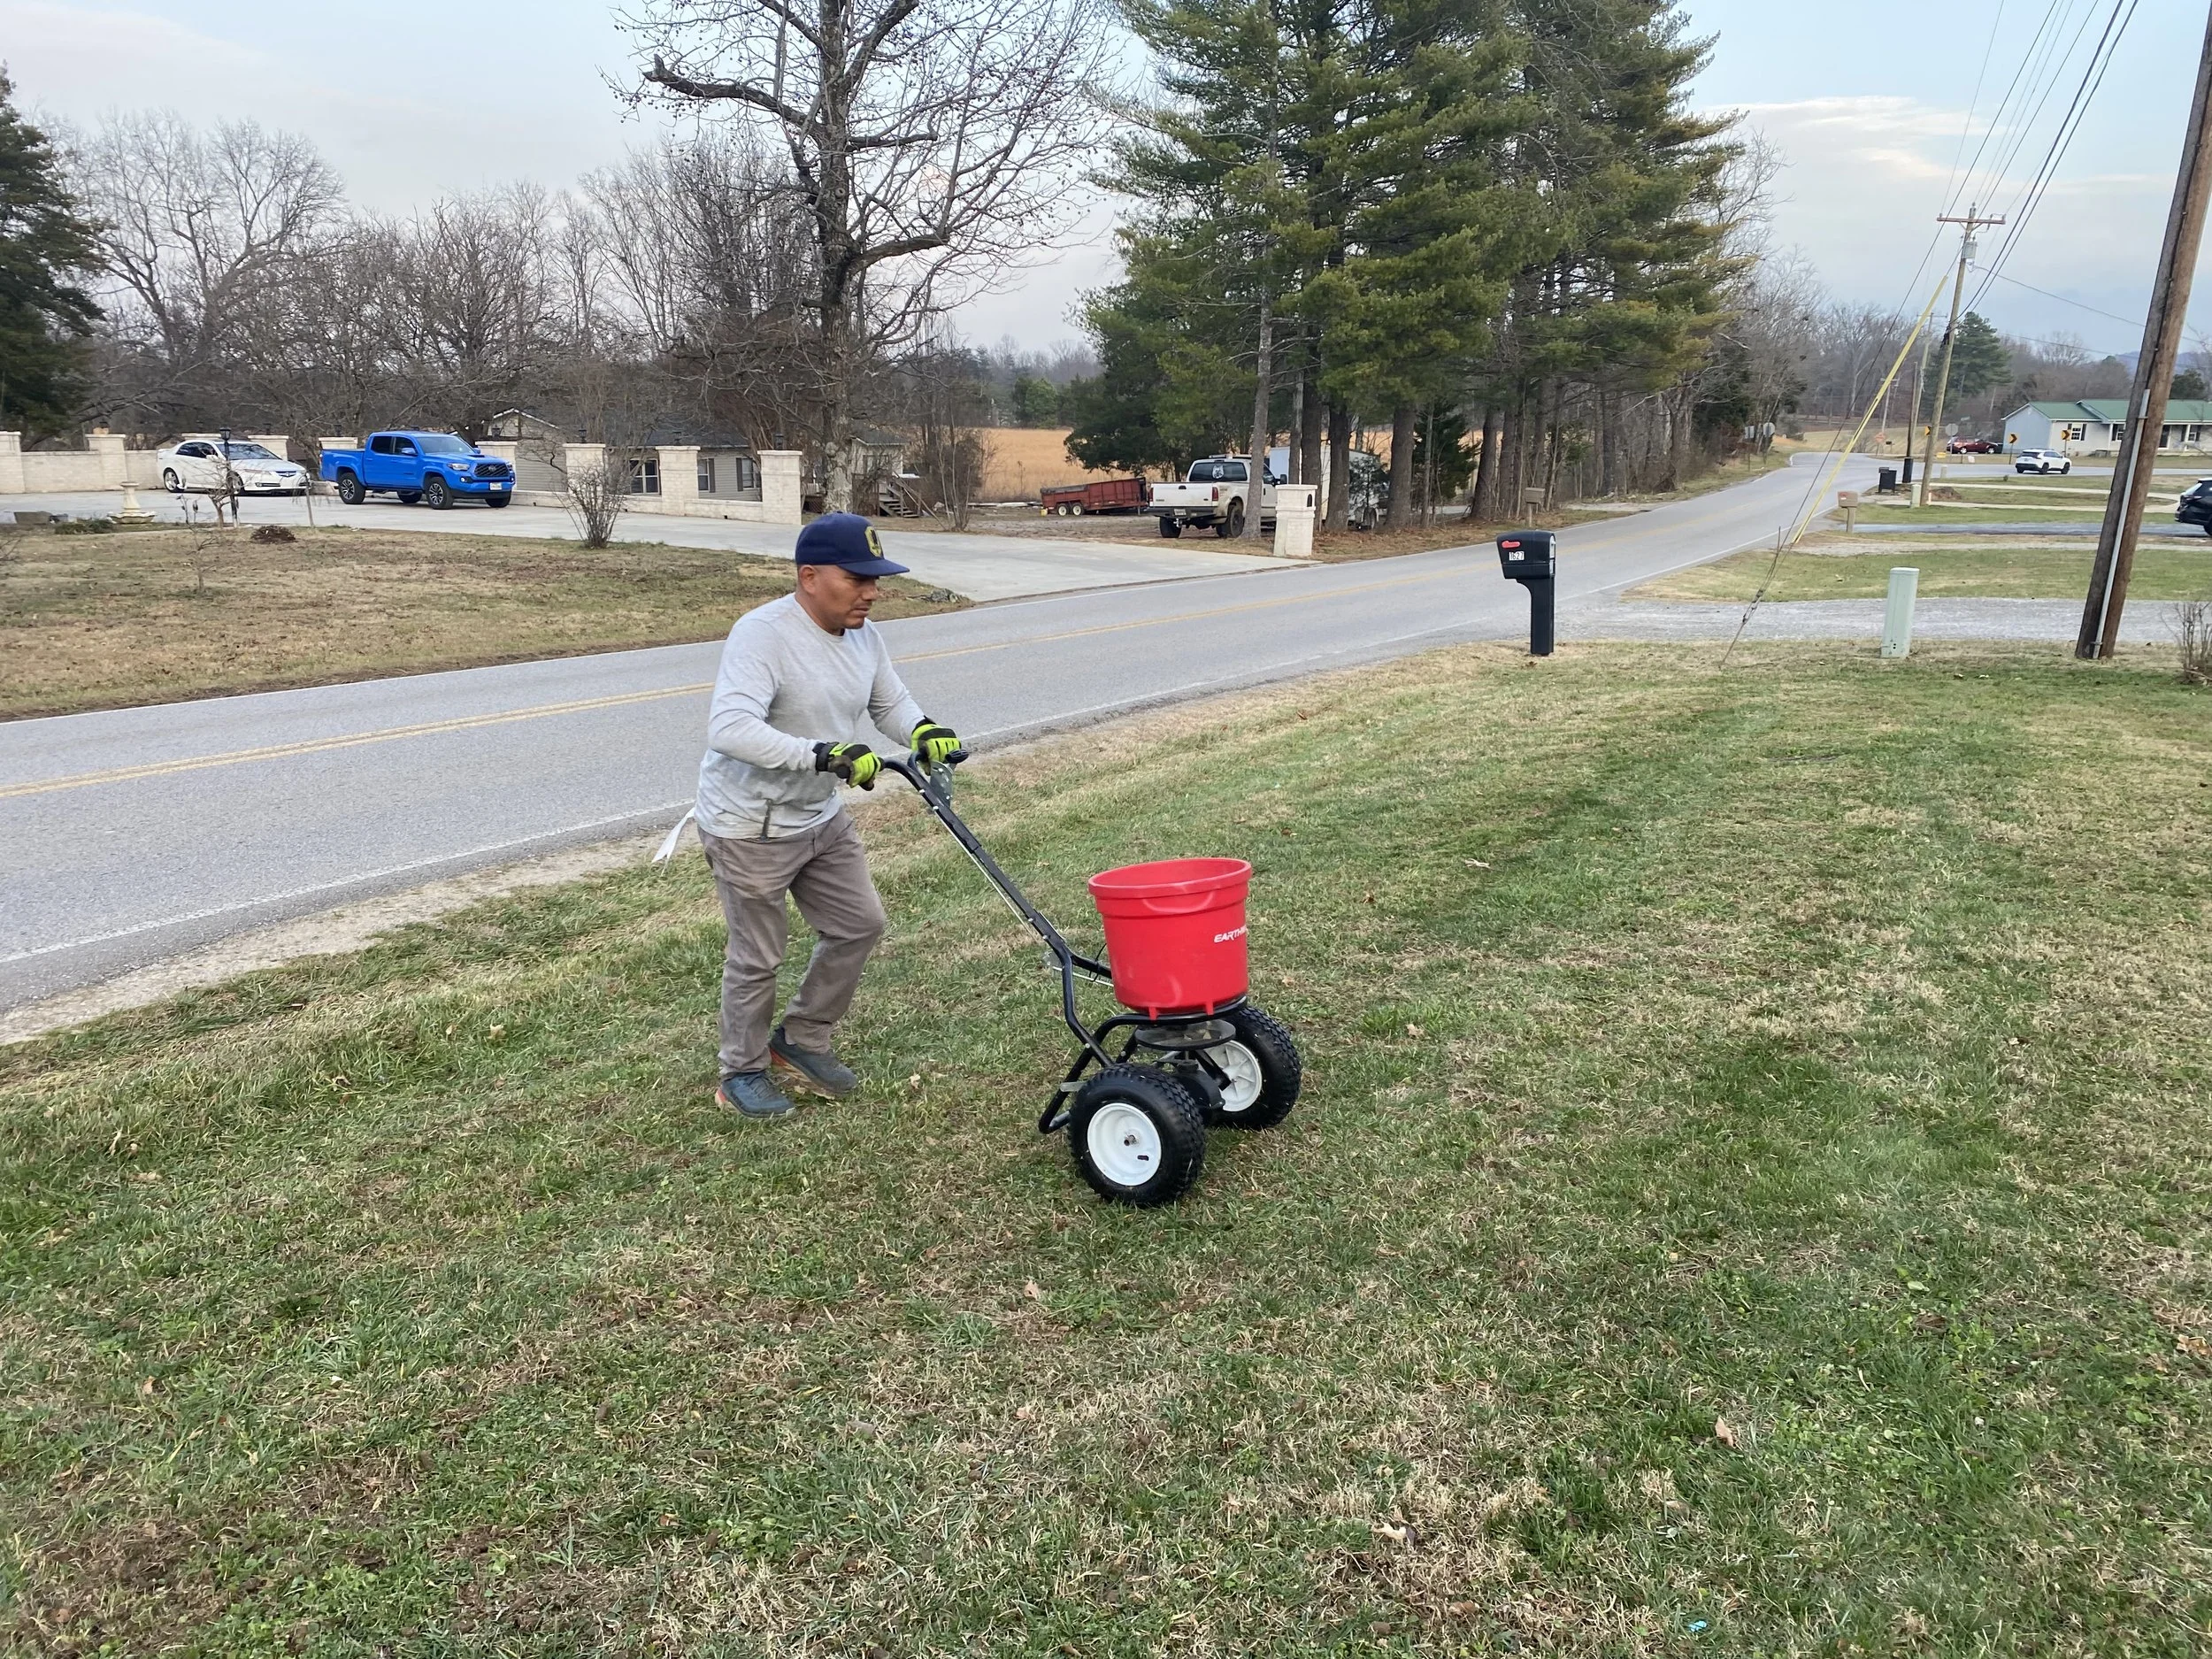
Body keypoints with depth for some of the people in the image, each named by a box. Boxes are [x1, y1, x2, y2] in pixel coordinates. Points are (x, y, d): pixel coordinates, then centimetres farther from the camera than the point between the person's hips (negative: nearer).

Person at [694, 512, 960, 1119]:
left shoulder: (862, 634, -1)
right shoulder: (762, 634, -26)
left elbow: (890, 699, 14)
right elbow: (729, 729, -38)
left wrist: (922, 730, -8)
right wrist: (824, 755, -45)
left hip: (823, 817, 8)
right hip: (752, 828, -8)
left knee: (859, 925, 13)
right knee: (758, 956, 5)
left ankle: (802, 1043, 32)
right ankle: (743, 1072, 28)